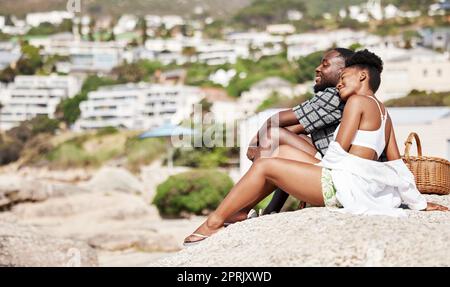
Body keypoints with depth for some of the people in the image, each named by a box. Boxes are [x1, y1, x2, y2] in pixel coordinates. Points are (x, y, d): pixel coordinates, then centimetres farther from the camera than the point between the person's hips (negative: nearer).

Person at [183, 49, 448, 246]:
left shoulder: (358, 101, -4)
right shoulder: (384, 114, 22)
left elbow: (339, 149, -11)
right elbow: (398, 165, 18)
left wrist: (320, 166, 7)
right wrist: (419, 202, 20)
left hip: (341, 181, -10)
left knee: (265, 166, -7)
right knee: (284, 152, 16)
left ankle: (215, 222, -5)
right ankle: (239, 210, 12)